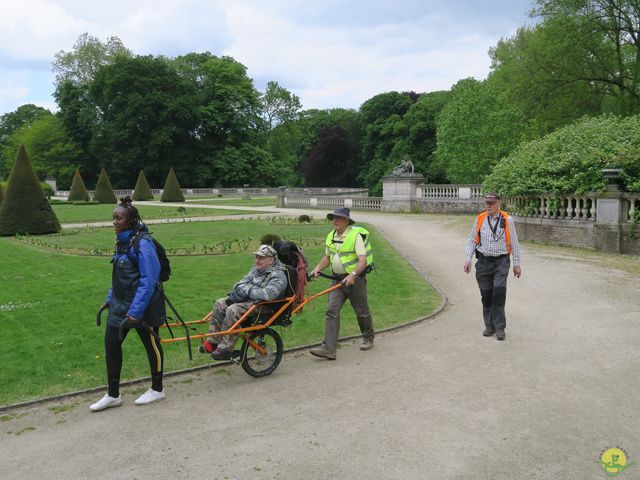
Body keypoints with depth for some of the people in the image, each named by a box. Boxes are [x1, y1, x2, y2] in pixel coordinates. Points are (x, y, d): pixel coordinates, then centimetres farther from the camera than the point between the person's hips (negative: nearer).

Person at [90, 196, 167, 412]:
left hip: (142, 306, -8)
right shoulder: (122, 240, 6)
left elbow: (148, 281, -23)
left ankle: (157, 390, 27)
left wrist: (135, 312, -24)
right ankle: (113, 395, 22)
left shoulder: (142, 243, -20)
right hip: (120, 304, 9)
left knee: (151, 345, 9)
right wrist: (110, 299, 19)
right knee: (111, 344, 9)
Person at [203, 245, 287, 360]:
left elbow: (268, 294, -30)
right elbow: (244, 281, 19)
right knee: (219, 304, -4)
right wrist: (236, 291, -2)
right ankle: (212, 342, 0)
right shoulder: (257, 269, 13)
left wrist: (248, 290, -21)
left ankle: (225, 349, -22)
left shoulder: (278, 276, -16)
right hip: (248, 299, 10)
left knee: (233, 310, -30)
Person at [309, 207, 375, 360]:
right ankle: (328, 348, -9)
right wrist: (317, 268, -2)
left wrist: (353, 274, -37)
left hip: (355, 279, -6)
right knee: (331, 311, -7)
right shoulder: (331, 236, 7)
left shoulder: (356, 235, -15)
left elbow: (363, 260, -22)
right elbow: (327, 257, 16)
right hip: (337, 279, 6)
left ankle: (368, 339, 35)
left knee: (362, 311, 10)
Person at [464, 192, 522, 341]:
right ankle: (489, 326, 21)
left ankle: (500, 327, 1)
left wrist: (517, 264, 5)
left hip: (501, 261, -2)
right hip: (483, 261, 2)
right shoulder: (480, 219, 3)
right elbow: (472, 241, 9)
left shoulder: (507, 220, -2)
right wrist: (468, 259, -1)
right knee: (486, 295, 7)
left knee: (499, 293, -12)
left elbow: (514, 243, 4)